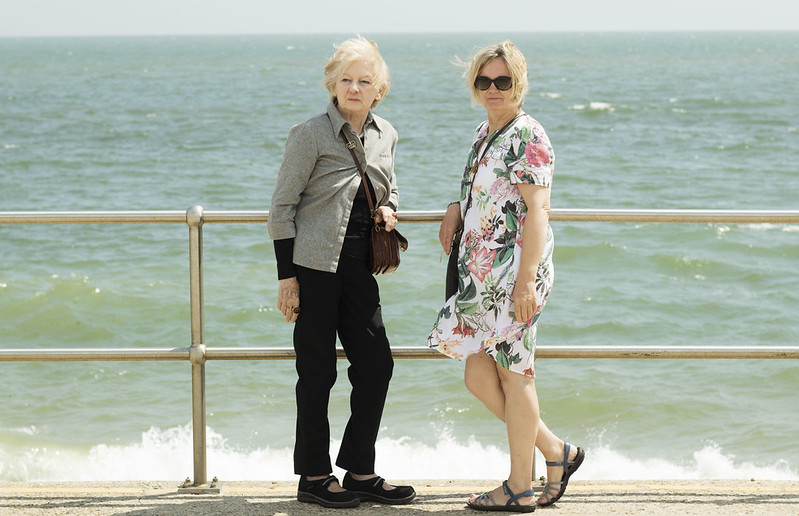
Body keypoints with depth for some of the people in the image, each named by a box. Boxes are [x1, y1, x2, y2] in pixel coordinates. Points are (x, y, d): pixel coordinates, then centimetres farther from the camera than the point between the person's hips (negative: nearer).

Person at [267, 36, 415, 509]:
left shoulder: (384, 135, 8)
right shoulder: (310, 135, -9)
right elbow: (282, 208, -8)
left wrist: (388, 208, 1)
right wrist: (287, 276, -12)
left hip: (358, 268, 6)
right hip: (314, 266, -6)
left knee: (376, 363, 5)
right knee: (318, 372, 0)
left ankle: (361, 473, 17)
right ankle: (314, 477, 12)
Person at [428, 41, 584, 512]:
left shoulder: (527, 136, -12)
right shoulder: (486, 133, 17)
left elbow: (537, 210, -18)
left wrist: (526, 279, -23)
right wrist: (456, 211, 10)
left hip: (514, 273, -9)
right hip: (482, 275, 9)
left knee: (513, 374, -1)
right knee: (479, 376, 9)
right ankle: (556, 452, 20)